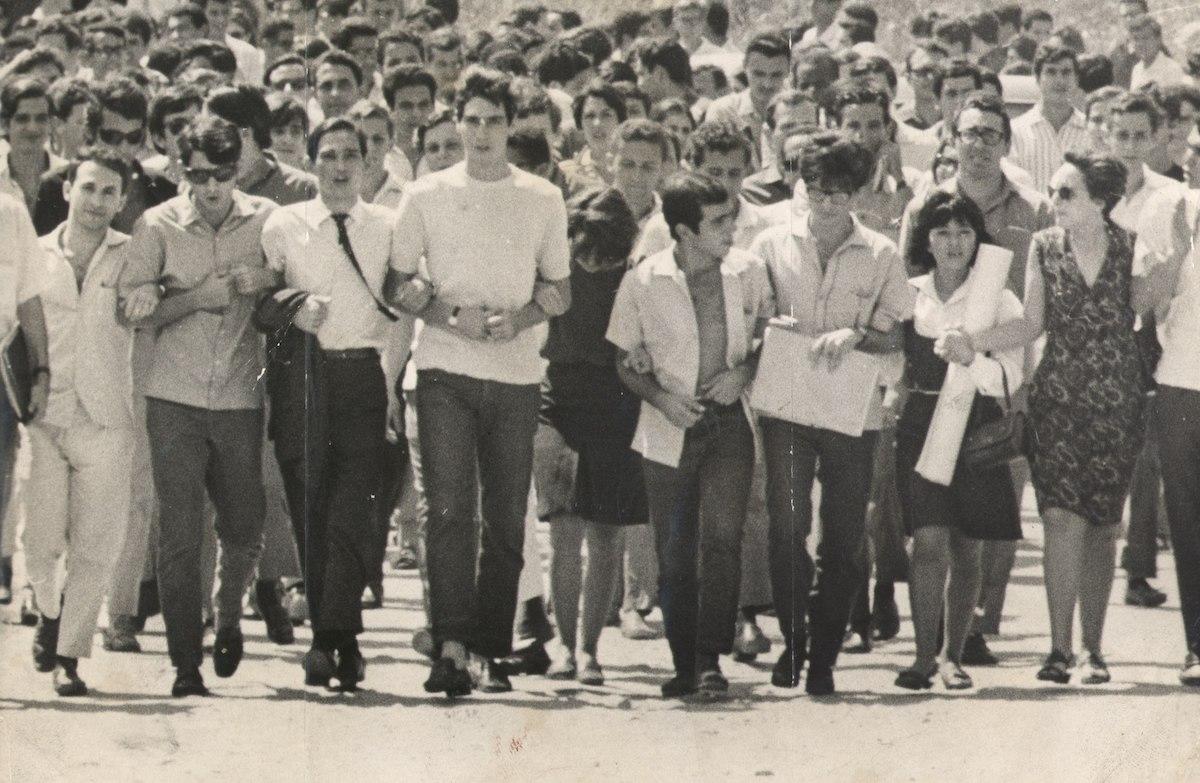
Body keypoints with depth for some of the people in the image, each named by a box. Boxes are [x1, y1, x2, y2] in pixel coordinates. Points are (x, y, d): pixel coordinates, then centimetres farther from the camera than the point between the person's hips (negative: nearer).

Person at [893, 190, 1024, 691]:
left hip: (977, 424, 0)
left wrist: (972, 359, -22)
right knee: (929, 541, -12)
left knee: (966, 550, 4)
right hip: (920, 421, 0)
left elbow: (1010, 376, -6)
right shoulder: (908, 295, 9)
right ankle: (924, 655, -10)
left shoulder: (997, 300, 3)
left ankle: (953, 655, 15)